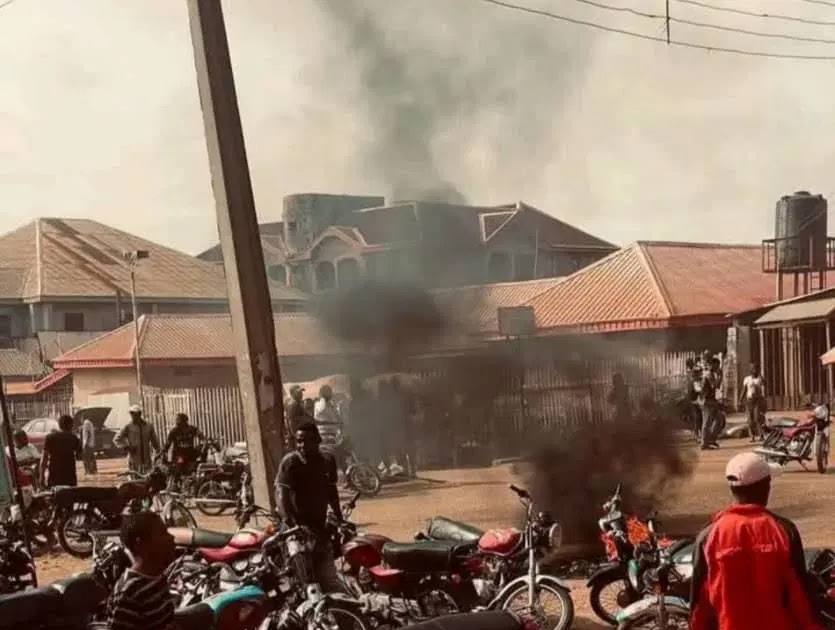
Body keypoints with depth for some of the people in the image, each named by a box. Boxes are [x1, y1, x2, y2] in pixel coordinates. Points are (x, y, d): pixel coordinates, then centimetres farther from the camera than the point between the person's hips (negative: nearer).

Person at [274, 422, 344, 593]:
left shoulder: (327, 460, 7)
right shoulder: (290, 461, -13)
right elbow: (281, 492, -23)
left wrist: (339, 519, 22)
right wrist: (288, 521, -37)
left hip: (320, 526, 6)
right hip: (298, 526, -6)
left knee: (328, 577, 12)